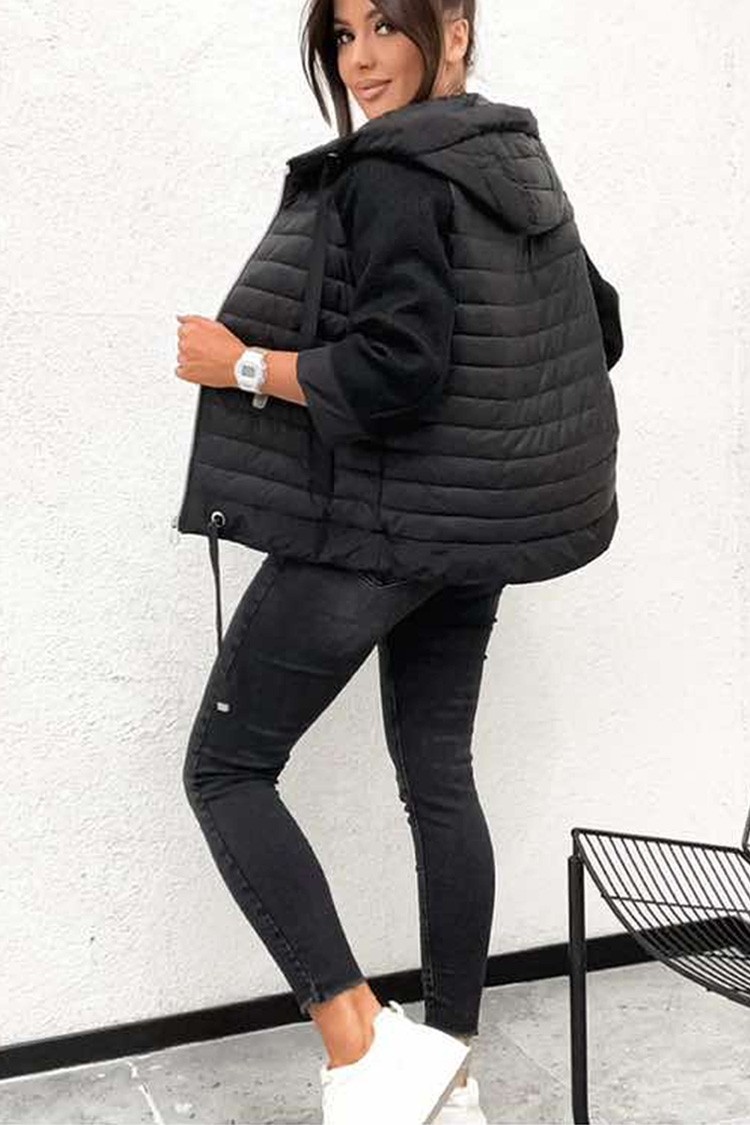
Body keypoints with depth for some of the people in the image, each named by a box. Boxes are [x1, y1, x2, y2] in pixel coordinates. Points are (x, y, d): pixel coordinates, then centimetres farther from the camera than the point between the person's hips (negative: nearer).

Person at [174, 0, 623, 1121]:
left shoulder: (392, 172, -16)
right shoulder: (523, 166, 12)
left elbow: (396, 368, -25)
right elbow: (600, 332, 20)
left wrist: (241, 365, -13)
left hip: (373, 526, -9)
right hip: (480, 527, 9)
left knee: (225, 767, 2)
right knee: (440, 777, 14)